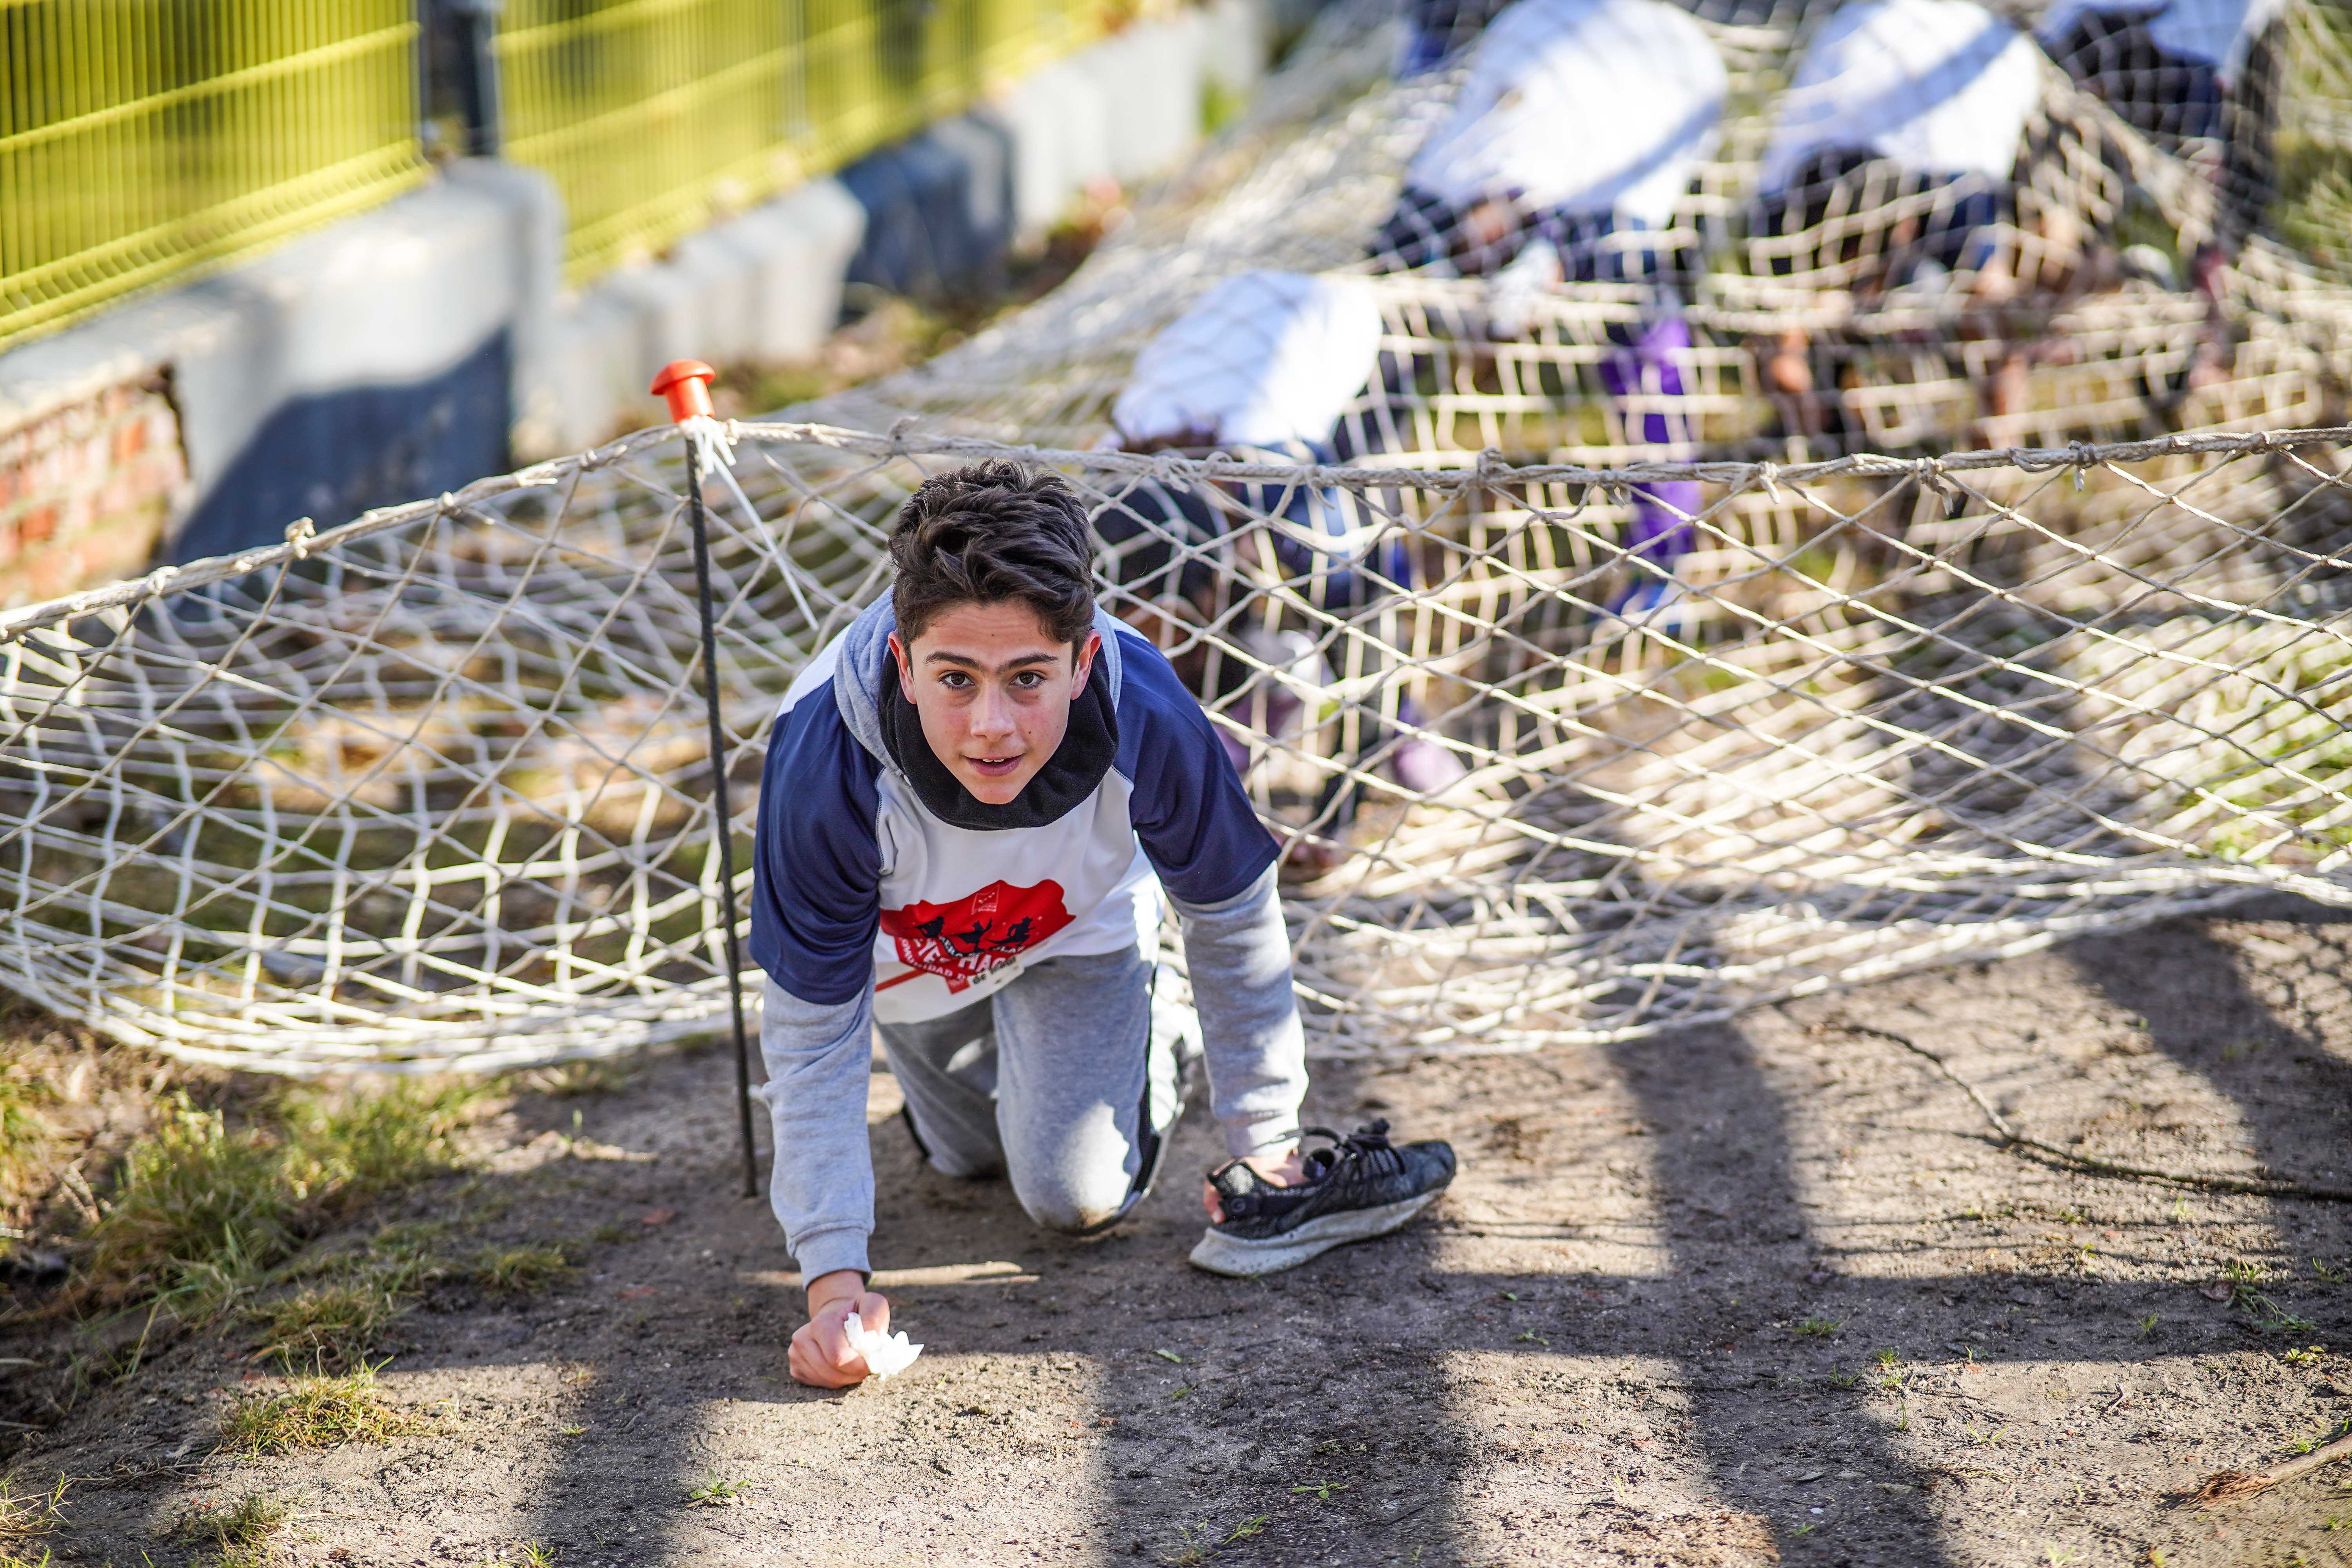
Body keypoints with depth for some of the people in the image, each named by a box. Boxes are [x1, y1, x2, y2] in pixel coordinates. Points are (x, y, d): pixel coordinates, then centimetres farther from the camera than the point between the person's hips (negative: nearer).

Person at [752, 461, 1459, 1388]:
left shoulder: (1145, 721, -41)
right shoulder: (825, 763, -43)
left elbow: (1232, 919, -20)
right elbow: (812, 1033, -31)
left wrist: (1264, 1139, -11)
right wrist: (834, 1280, -38)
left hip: (1078, 924, 0)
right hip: (909, 951, 1)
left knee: (1077, 1197, -6)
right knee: (969, 1157, 20)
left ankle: (1154, 1037, 23)